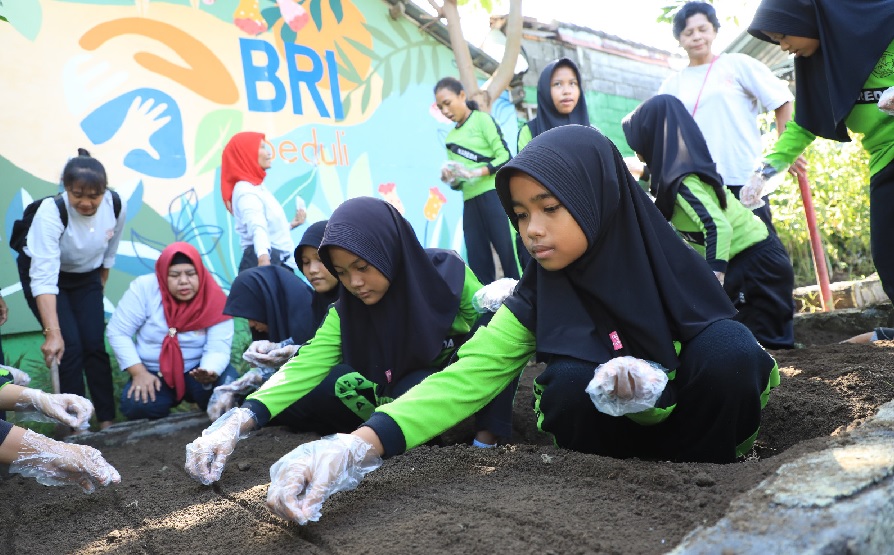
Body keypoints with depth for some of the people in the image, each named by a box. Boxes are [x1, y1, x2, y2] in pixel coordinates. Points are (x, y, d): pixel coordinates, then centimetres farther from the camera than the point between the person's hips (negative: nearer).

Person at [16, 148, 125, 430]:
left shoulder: (116, 207, -22)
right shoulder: (51, 212, -34)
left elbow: (109, 253, -2)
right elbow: (44, 278, -38)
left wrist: (99, 290, 8)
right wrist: (52, 333, -44)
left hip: (86, 276, 3)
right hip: (42, 271, -3)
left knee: (94, 345, -4)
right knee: (70, 346, -13)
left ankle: (107, 421, 6)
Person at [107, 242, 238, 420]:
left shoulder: (215, 300, -16)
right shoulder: (144, 288, -16)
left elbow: (218, 349, -20)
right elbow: (118, 333, -10)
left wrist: (209, 372, -43)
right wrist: (139, 372, -18)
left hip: (197, 371, 0)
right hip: (155, 374, 1)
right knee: (137, 405, -29)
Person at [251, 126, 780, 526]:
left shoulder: (674, 267, -19)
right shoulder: (537, 298, -17)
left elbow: (737, 359, -12)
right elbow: (464, 377, -30)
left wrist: (654, 386, -35)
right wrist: (358, 446, -46)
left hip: (699, 415, 0)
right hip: (617, 431, 1)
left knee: (727, 346, -30)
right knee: (570, 382, -32)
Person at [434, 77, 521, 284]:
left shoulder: (482, 119, 3)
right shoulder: (451, 137, 17)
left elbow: (505, 157, -7)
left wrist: (476, 172, -19)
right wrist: (451, 180, -4)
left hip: (494, 195, -6)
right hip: (470, 203, 6)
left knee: (509, 253, -9)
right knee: (478, 263, 2)